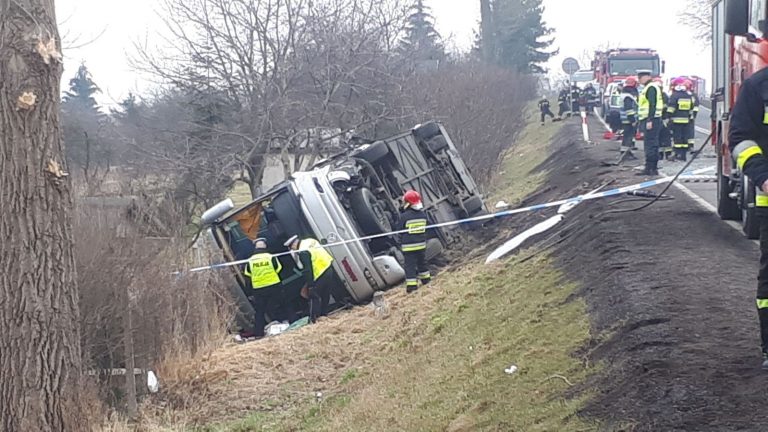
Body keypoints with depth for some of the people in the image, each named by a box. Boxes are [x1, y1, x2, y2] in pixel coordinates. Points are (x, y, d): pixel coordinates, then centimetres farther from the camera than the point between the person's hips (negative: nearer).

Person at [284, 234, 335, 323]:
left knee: (314, 296, 0)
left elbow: (307, 270, -20)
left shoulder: (303, 252, -16)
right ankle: (323, 315, 24)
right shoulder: (311, 241, 9)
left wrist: (310, 285, -18)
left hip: (321, 275, -9)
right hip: (329, 268, 9)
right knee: (325, 296, 16)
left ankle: (313, 319, -1)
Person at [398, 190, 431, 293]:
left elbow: (399, 230, -8)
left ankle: (411, 285, -3)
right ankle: (425, 278, 34)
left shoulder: (404, 216, -18)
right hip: (421, 243, 5)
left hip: (408, 246, -5)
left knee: (410, 265, -1)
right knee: (422, 262, 22)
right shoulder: (423, 214, -1)